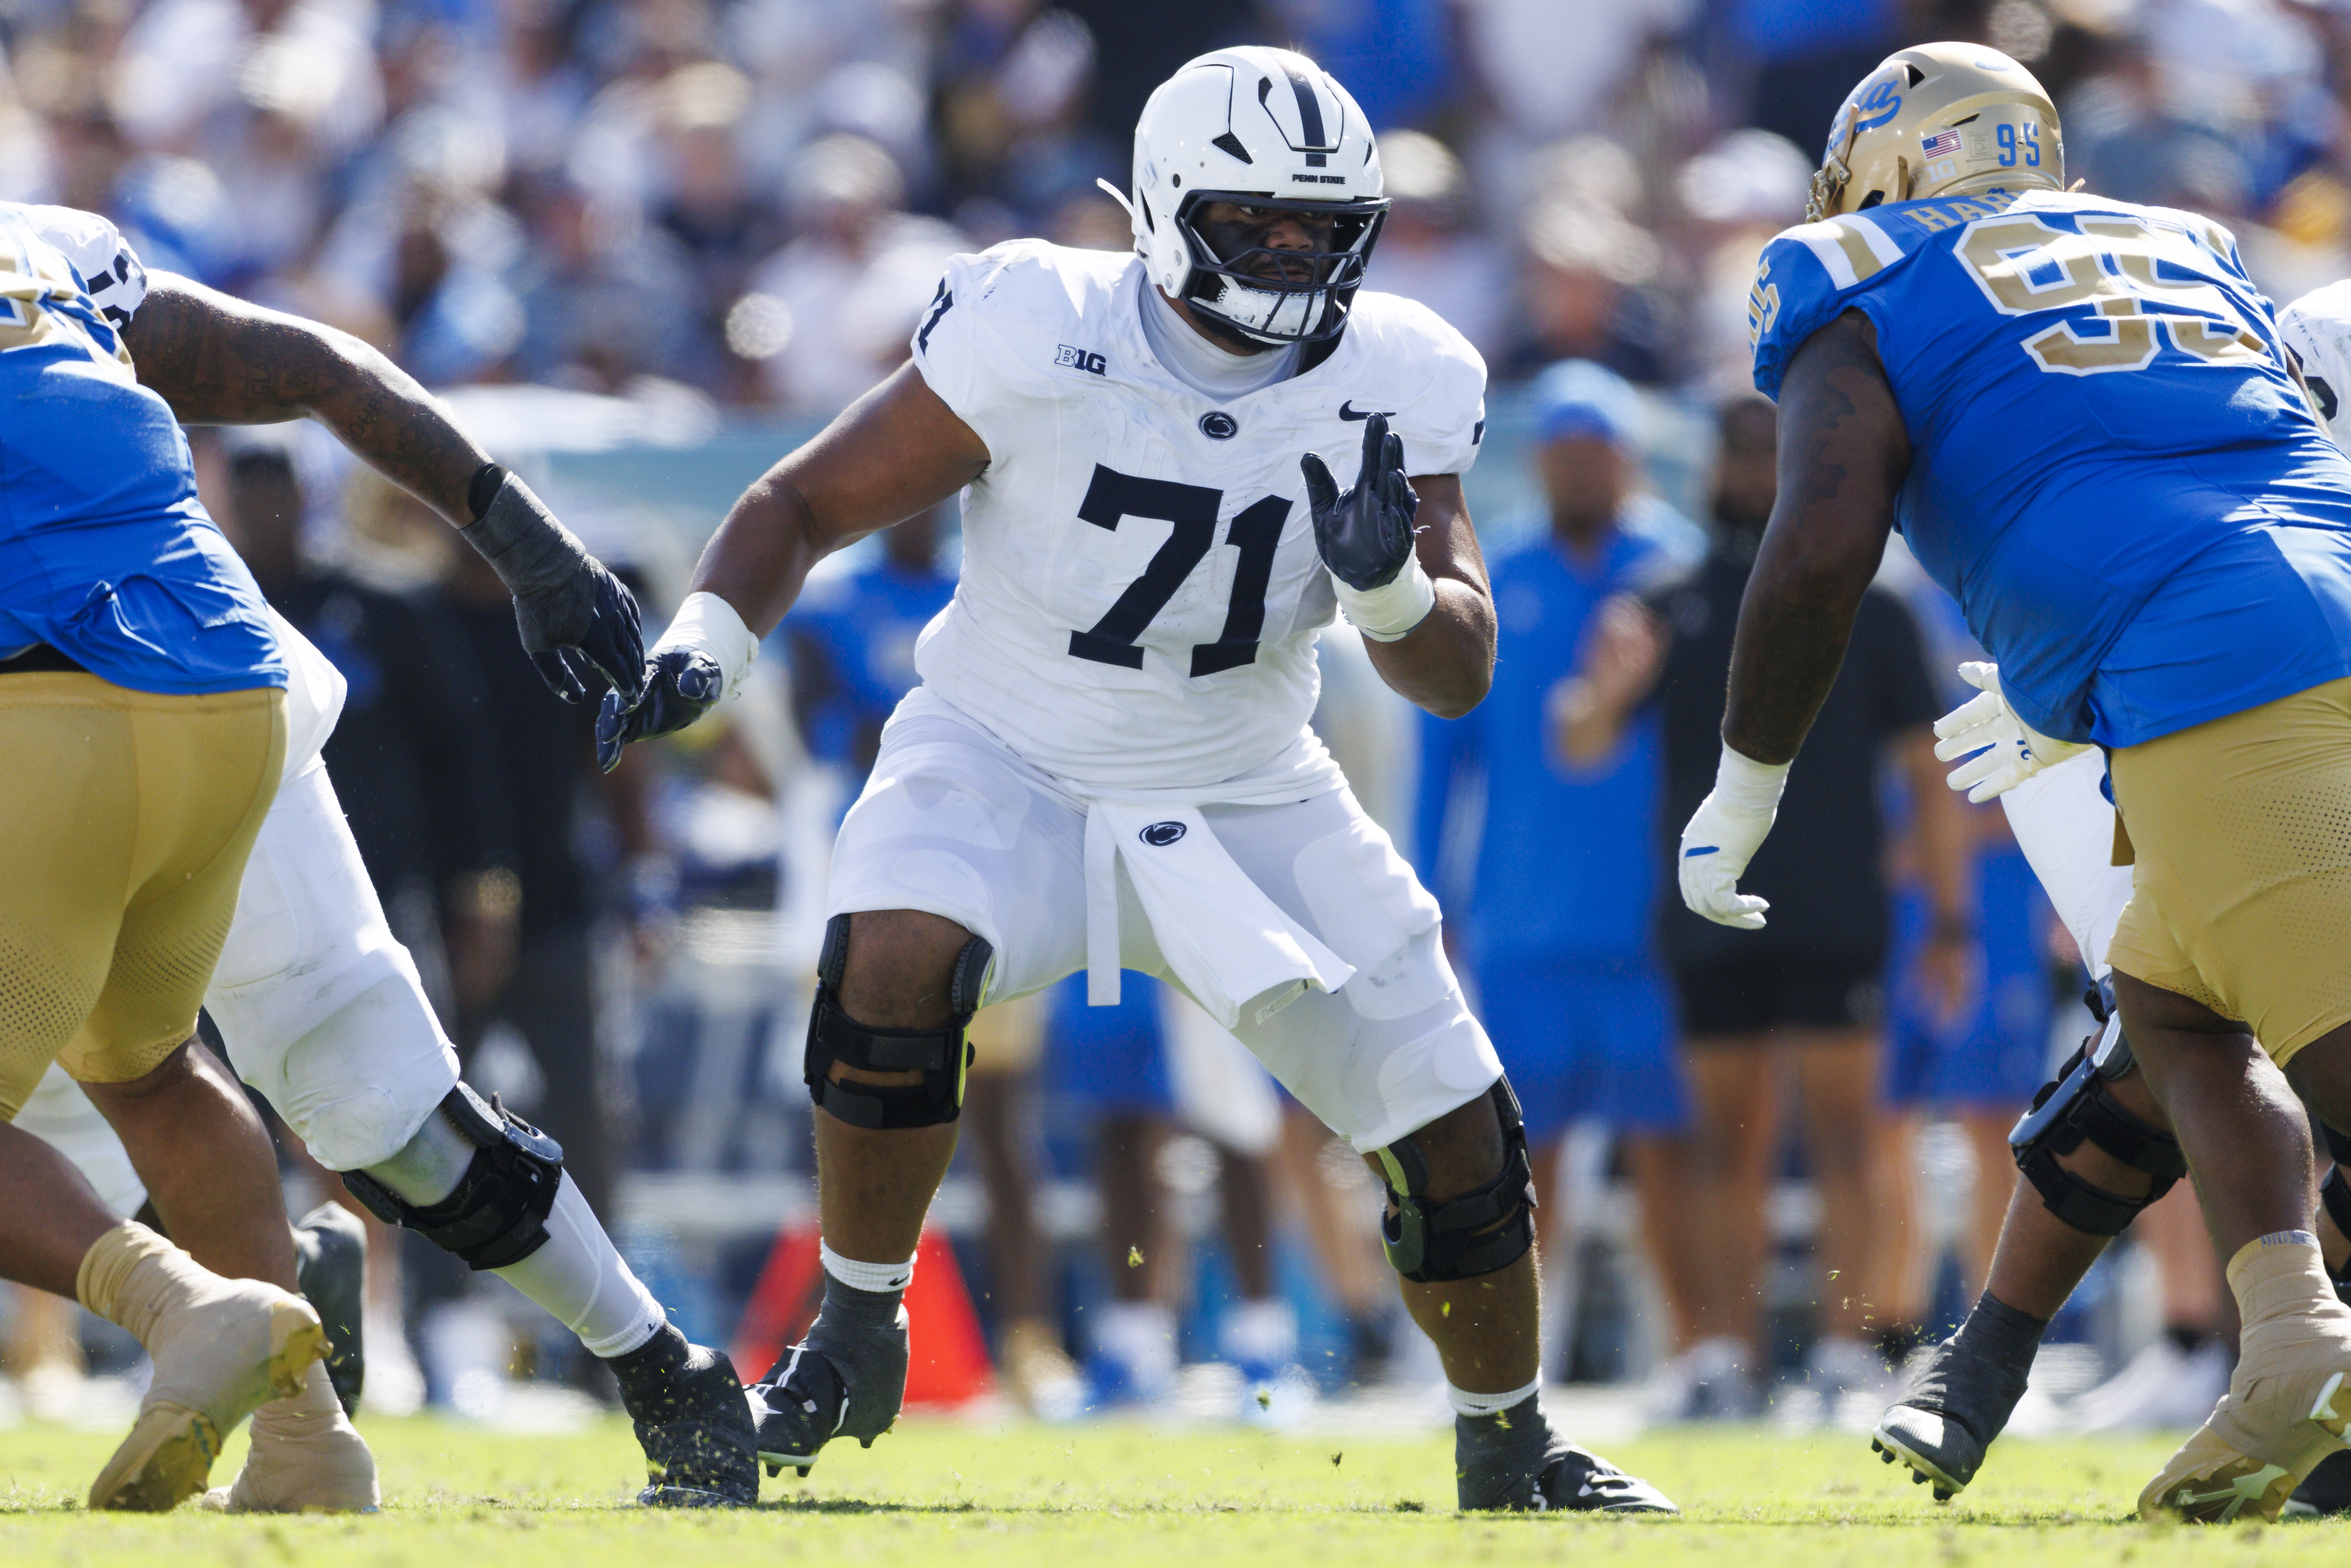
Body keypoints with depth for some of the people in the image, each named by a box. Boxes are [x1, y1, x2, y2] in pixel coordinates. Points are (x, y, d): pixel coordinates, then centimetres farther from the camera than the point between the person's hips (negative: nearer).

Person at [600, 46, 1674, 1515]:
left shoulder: (1389, 386, -12)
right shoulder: (1037, 335, -21)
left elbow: (1462, 674, -13)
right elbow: (811, 501, -13)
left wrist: (1391, 588, -35)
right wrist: (706, 637, -31)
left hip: (1246, 795, 3)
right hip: (1007, 767, -3)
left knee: (1457, 1137, 0)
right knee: (895, 963, -33)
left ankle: (1512, 1447, 26)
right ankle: (856, 1335, -12)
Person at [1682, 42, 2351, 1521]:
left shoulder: (1871, 307, 11)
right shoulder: (2187, 256, 30)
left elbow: (1824, 549, -3)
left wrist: (1746, 786, 10)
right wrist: (2072, 700, 47)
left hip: (2226, 706, -7)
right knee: (2174, 1011, 23)